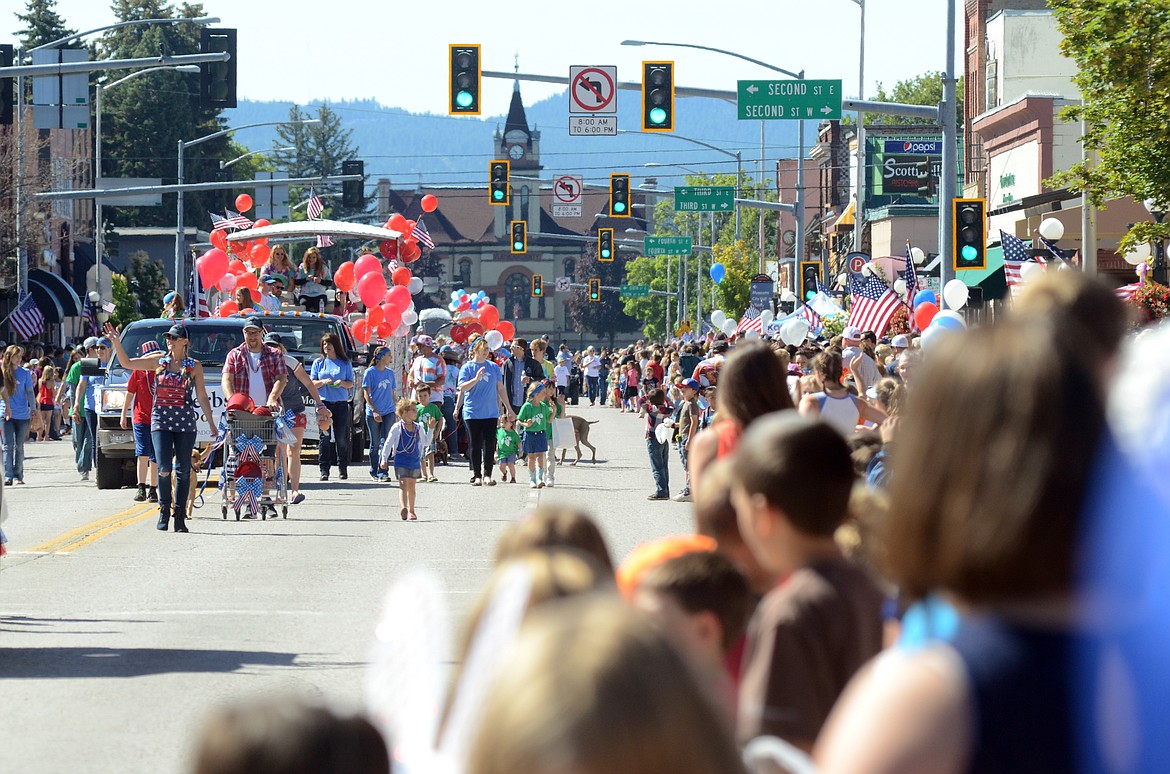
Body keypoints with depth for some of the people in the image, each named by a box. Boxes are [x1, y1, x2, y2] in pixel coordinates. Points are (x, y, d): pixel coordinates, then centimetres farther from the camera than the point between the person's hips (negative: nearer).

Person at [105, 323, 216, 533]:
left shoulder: (194, 366, 6)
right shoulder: (159, 362, 8)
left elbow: (202, 397, 8)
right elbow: (127, 363, 8)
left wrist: (211, 423, 4)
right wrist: (116, 342, -3)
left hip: (185, 421, 0)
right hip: (161, 420, 0)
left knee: (183, 470, 1)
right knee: (164, 468, -13)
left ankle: (180, 517, 8)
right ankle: (164, 508, 9)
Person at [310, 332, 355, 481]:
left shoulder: (345, 363, 9)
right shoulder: (318, 363, 11)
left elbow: (351, 384, 10)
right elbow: (312, 383, 8)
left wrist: (342, 383, -12)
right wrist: (323, 382, -12)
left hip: (341, 403, 0)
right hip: (324, 402, 0)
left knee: (341, 438, 0)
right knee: (325, 437, -4)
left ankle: (343, 468, 9)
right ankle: (324, 470, -5)